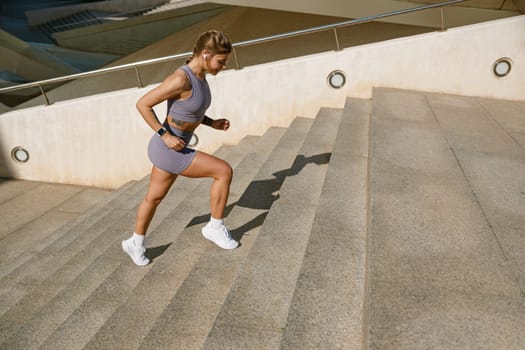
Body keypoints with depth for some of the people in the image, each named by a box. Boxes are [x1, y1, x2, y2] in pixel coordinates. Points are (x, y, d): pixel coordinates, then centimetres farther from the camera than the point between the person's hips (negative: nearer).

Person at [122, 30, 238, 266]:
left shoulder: (199, 75, 4)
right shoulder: (181, 79, -25)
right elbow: (142, 104, -22)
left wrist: (212, 123, 6)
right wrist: (166, 136, -21)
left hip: (173, 149, 10)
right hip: (168, 151, -10)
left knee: (154, 198, 23)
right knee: (224, 171, -8)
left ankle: (136, 244, 43)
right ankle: (216, 228, 9)